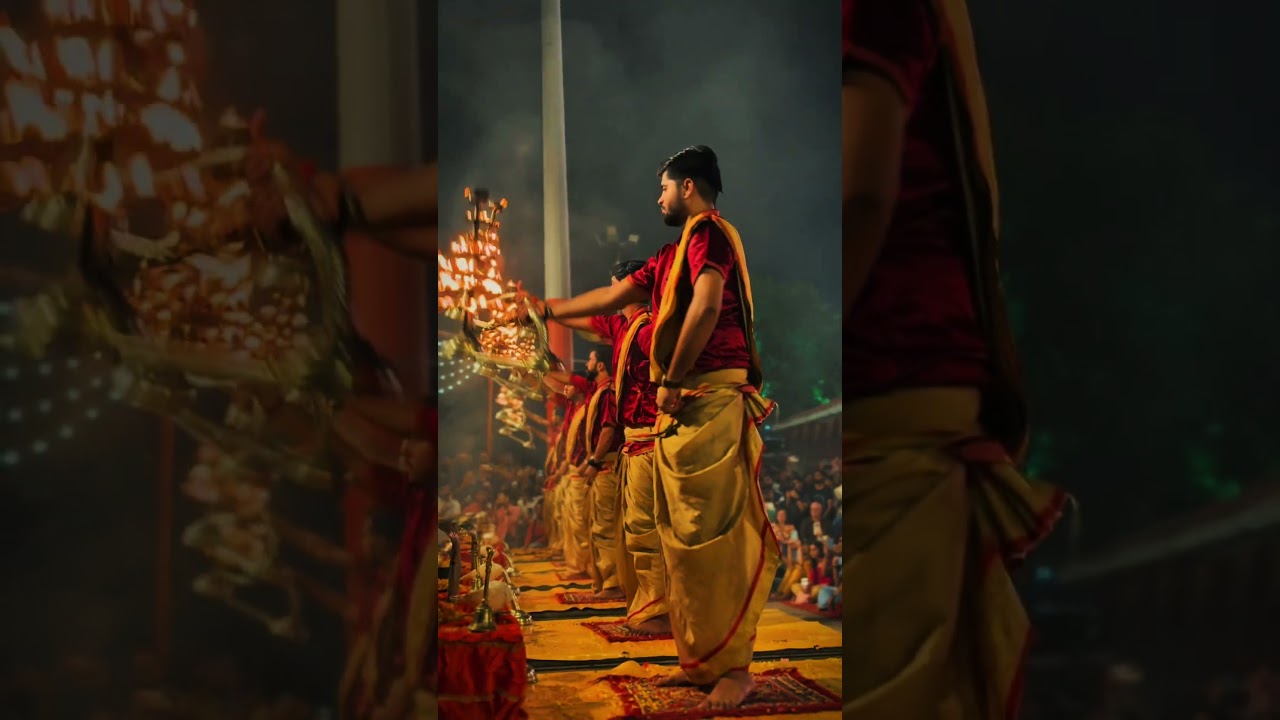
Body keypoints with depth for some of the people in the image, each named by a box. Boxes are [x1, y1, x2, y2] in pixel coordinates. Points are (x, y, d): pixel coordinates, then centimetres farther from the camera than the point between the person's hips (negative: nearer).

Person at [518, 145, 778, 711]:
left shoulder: (708, 231, -6)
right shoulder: (673, 255, 24)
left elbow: (707, 305, -19)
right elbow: (612, 297, 32)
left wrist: (672, 382, -14)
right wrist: (548, 309, 38)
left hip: (707, 401, -10)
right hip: (680, 408, 10)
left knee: (713, 536, -11)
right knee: (683, 537, 9)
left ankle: (734, 668, -9)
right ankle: (700, 661, 13)